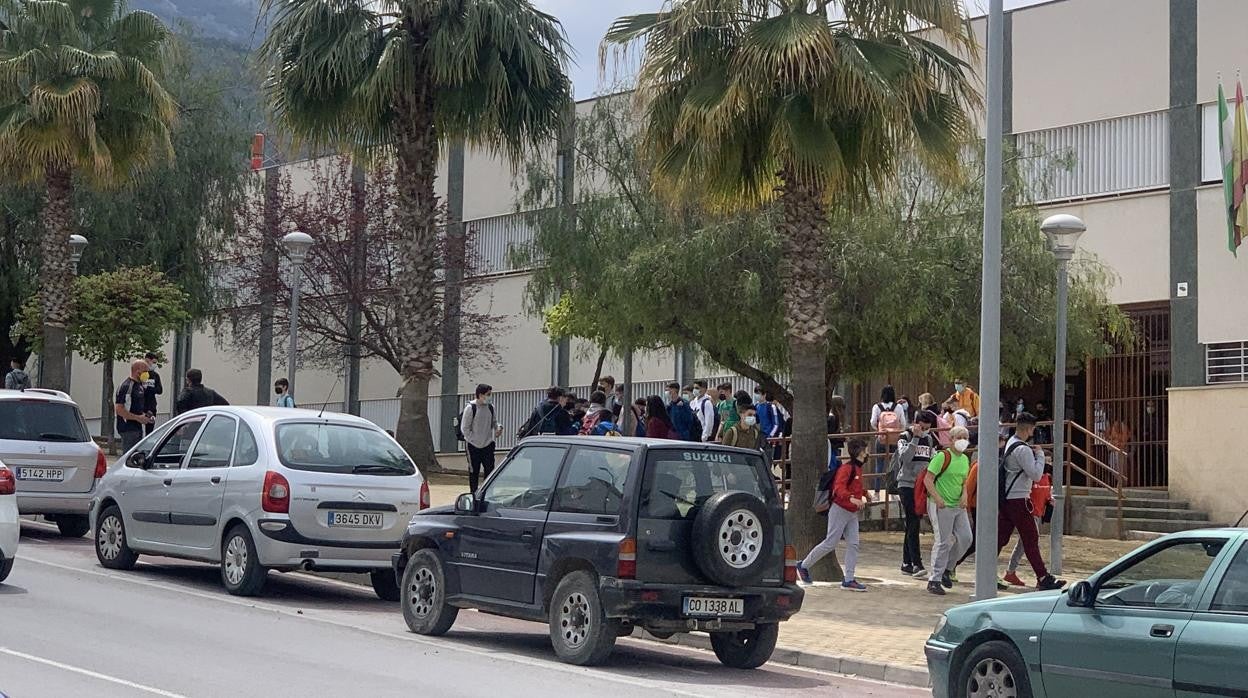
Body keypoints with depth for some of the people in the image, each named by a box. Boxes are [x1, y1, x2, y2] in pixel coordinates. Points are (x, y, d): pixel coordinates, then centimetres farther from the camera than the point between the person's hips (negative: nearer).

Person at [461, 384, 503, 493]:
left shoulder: (490, 407, 4)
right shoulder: (470, 408, -11)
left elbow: (494, 422, 18)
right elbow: (464, 428, -8)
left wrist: (499, 427, -5)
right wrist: (473, 440, -13)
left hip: (488, 445, 4)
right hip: (473, 446, -4)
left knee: (490, 471, 1)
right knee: (474, 472, 5)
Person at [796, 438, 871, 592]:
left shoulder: (858, 469, 12)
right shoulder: (846, 468, -17)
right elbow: (839, 488, -30)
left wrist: (865, 493, 12)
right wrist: (852, 499, -44)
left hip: (852, 513, 9)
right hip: (840, 510, -9)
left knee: (853, 545, 1)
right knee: (830, 543, -3)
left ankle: (849, 580, 3)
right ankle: (804, 566, 13)